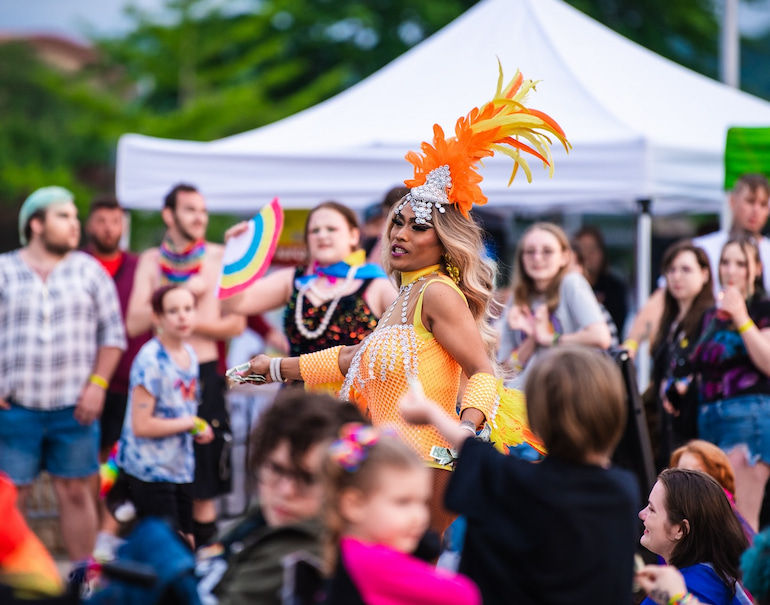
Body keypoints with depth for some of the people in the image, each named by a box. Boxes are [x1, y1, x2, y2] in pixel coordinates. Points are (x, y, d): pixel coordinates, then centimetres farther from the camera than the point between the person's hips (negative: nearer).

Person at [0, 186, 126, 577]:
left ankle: (83, 576, 14)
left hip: (74, 408, 1)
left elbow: (112, 332, 7)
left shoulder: (89, 270, 7)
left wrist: (97, 384, -3)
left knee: (75, 492, 5)